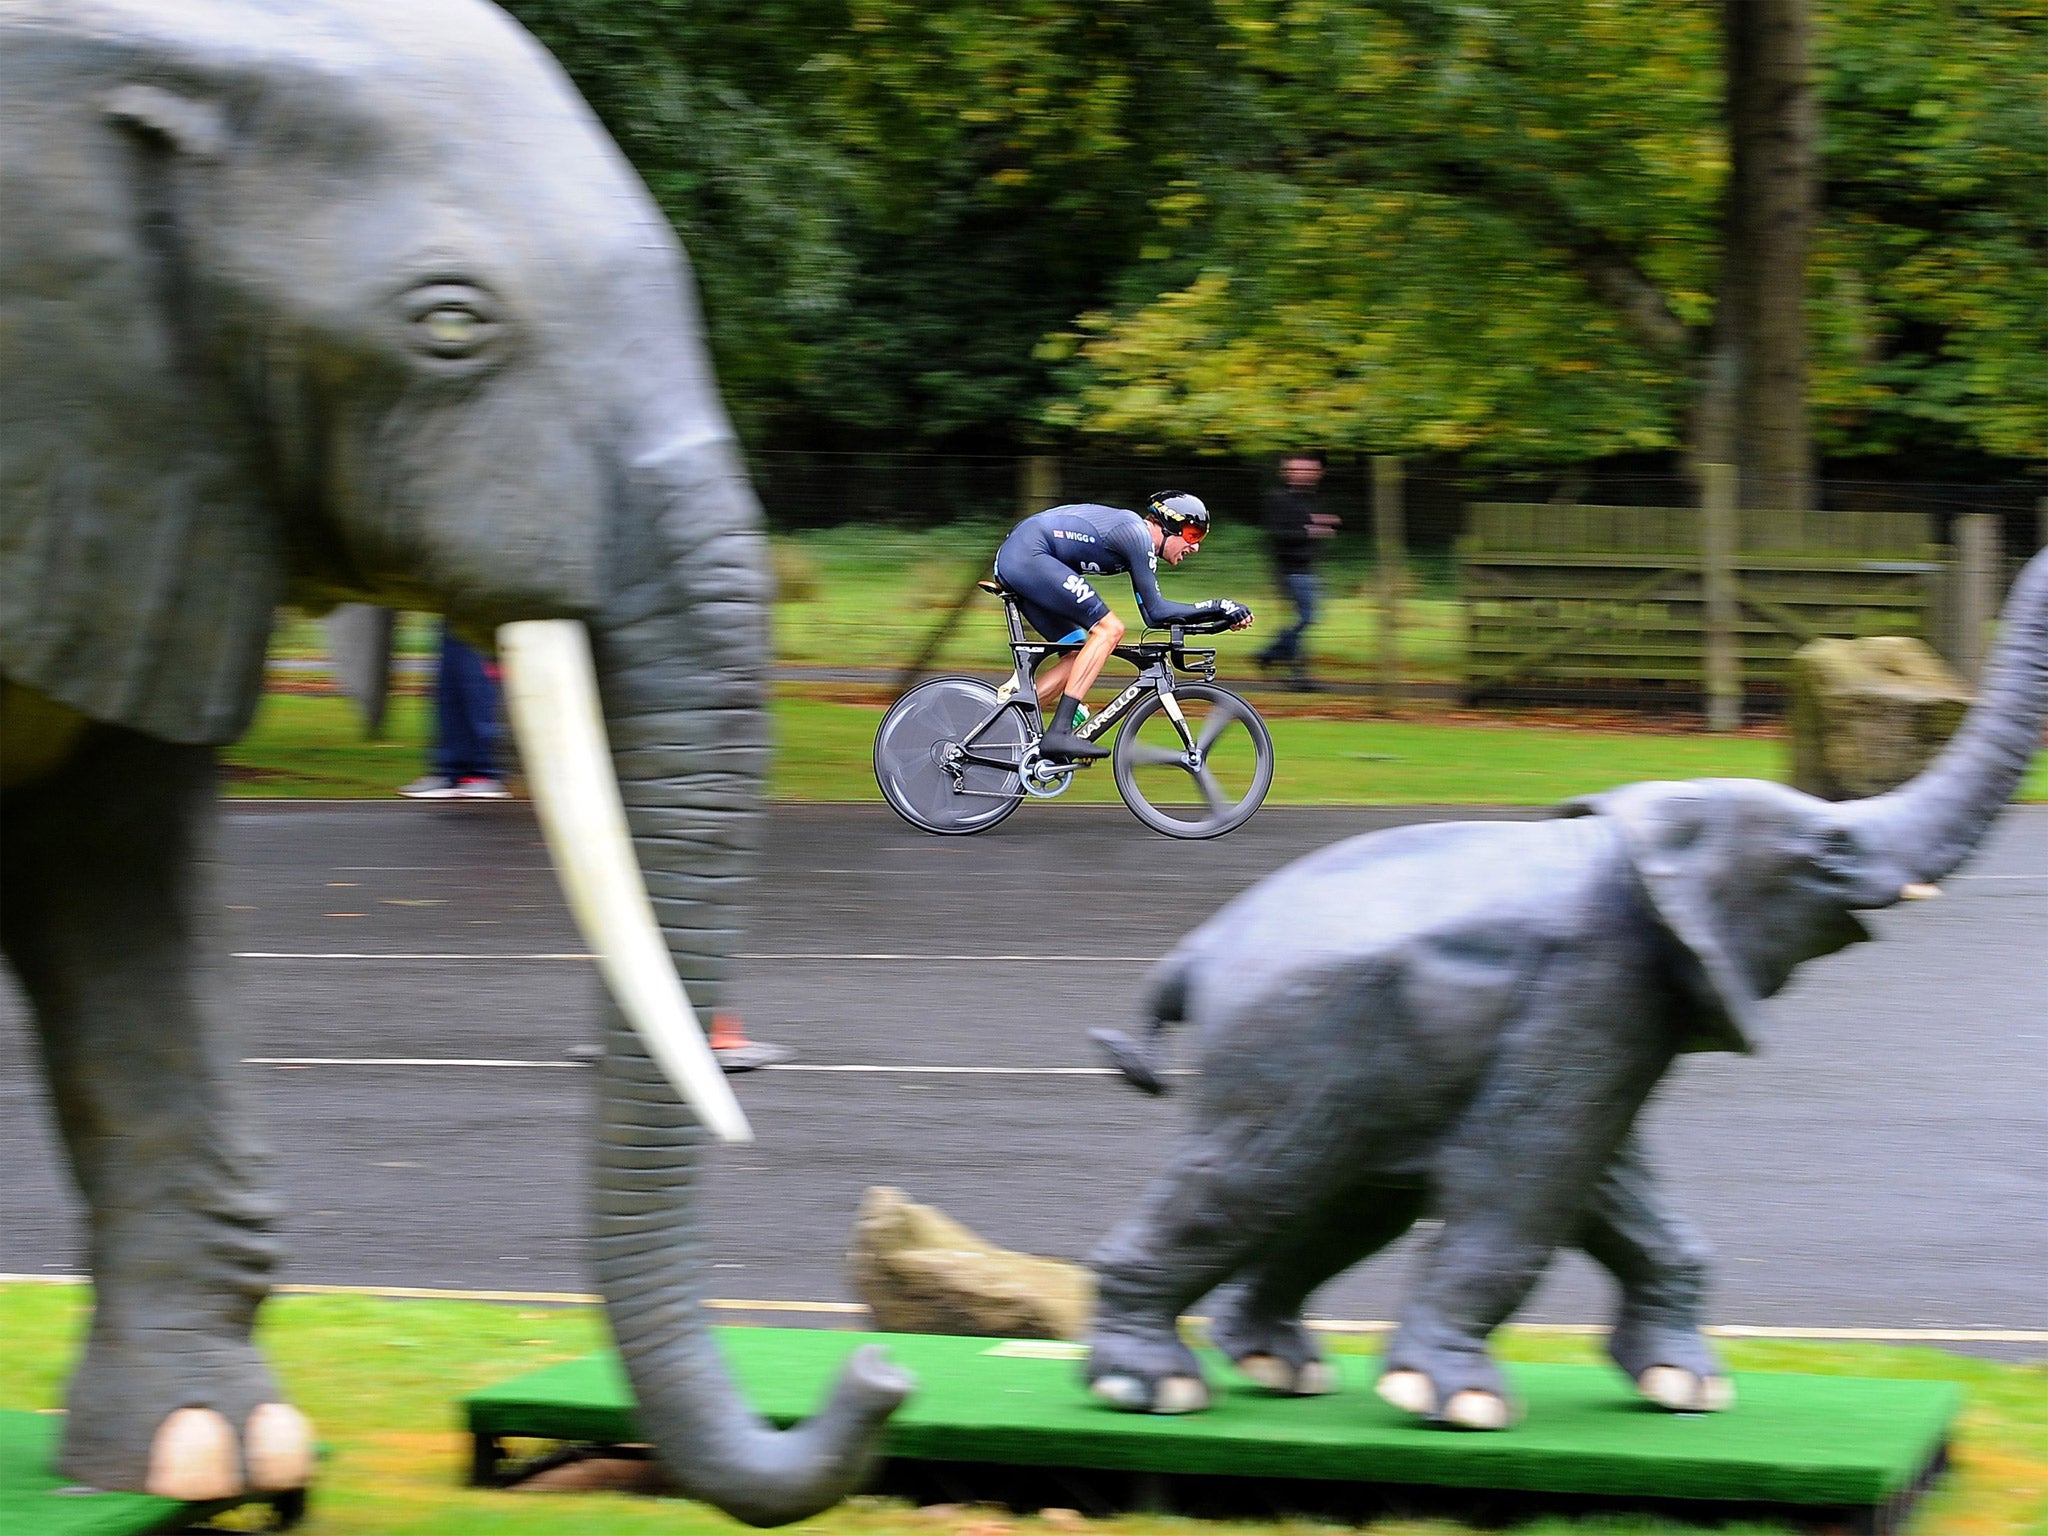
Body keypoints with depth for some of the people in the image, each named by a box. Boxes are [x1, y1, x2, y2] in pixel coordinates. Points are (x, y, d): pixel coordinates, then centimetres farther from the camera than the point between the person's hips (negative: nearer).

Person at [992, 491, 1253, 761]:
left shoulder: (1141, 540, 18)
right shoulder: (1138, 534, -11)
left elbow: (1152, 615, 18)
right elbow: (1156, 610, -12)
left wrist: (1215, 614, 13)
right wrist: (1217, 607, -9)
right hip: (1028, 555, -11)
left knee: (1080, 655, 10)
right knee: (1109, 629, -14)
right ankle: (1059, 733, -21)